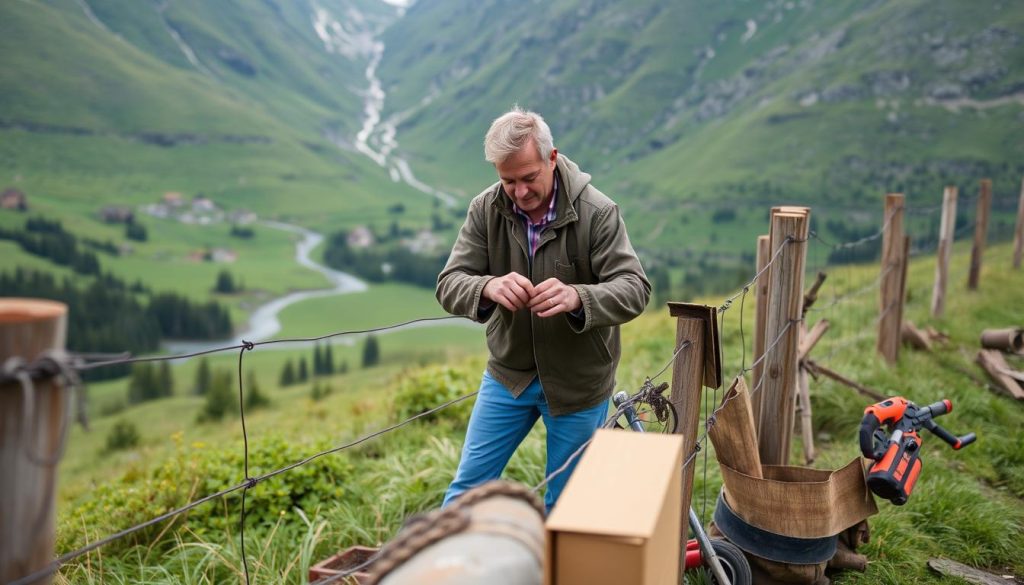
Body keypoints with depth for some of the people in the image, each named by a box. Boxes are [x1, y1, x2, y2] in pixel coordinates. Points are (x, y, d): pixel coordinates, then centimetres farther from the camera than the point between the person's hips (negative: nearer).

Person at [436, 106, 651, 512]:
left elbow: (634, 289, -22)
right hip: (508, 373, 2)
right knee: (469, 485, 12)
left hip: (579, 382, -2)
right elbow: (449, 284, -14)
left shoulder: (598, 212, -19)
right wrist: (488, 287, -38)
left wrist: (577, 297, -43)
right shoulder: (485, 209, -10)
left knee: (565, 501, 14)